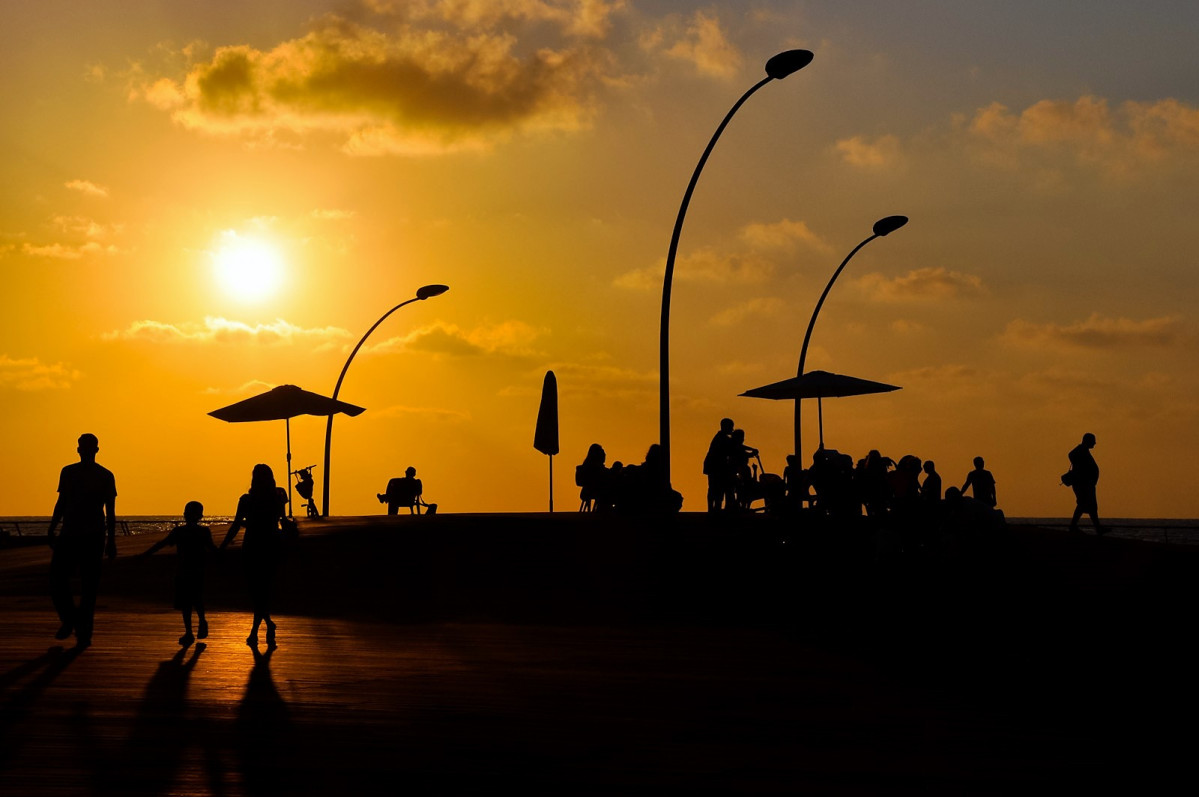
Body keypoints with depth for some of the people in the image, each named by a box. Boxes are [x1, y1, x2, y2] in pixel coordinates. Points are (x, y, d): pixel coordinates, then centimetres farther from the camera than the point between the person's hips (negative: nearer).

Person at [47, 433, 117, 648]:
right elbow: (61, 503, 16)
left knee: (89, 586, -3)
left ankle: (84, 634, 1)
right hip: (69, 534, 3)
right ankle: (69, 620, 17)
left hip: (93, 535, -3)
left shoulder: (105, 476, 3)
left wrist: (111, 540, -3)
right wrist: (51, 530, 8)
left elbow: (110, 511, 3)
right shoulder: (68, 472, 12)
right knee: (57, 580, -6)